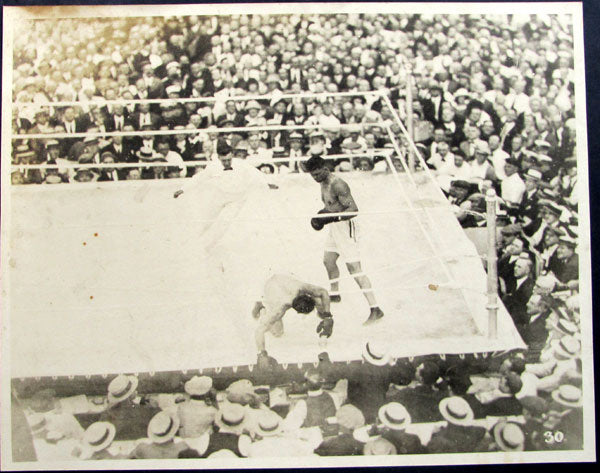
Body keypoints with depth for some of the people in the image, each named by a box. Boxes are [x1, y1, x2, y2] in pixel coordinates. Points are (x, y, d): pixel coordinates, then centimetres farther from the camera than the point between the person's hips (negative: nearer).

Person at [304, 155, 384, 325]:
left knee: (354, 268, -13)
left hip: (346, 228, -10)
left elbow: (353, 210, -25)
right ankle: (335, 294, 44)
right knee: (328, 260, 22)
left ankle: (375, 309, -13)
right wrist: (322, 216, 7)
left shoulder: (338, 185, -22)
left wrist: (332, 217, -31)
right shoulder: (323, 184, 9)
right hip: (335, 228, 10)